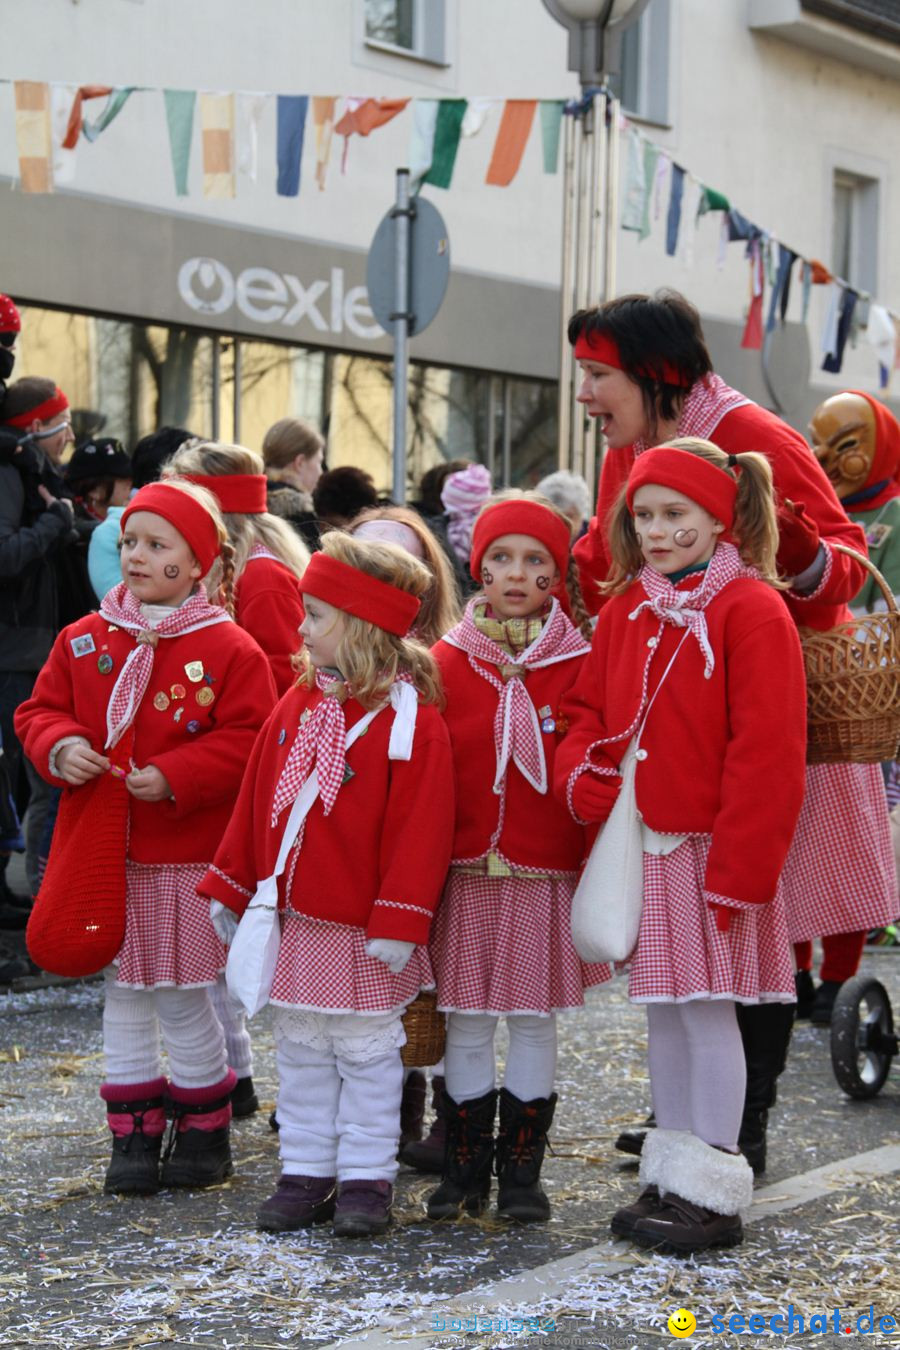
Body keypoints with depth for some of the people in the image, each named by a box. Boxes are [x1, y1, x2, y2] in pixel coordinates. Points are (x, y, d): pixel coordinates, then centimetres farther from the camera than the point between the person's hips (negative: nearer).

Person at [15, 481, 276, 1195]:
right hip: (103, 849, 4)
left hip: (186, 854, -4)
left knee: (181, 998, 2)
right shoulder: (83, 640, 5)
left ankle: (206, 1127, 21)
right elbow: (40, 711, 11)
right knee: (124, 993, 12)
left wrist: (173, 776, -21)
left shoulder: (229, 648, -8)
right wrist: (61, 747, -11)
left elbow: (248, 740, -11)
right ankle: (134, 1132, 23)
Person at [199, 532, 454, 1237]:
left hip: (364, 933, -6)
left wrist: (398, 920, -20)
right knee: (302, 1053, 13)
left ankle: (366, 1177, 15)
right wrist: (231, 888, 11)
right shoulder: (298, 704, 6)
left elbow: (418, 830, -17)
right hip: (296, 922, 7)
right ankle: (306, 1172, 23)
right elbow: (256, 802, 12)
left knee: (366, 1053, 5)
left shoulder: (410, 720, -15)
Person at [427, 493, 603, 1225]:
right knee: (467, 1023, 7)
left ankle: (522, 1170, 18)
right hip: (465, 873, 1)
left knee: (534, 1019, 7)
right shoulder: (447, 661, 2)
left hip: (547, 876, -1)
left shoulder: (580, 663, 0)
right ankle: (465, 1167, 19)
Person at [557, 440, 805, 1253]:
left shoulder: (751, 611, -10)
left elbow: (766, 752, -14)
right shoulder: (623, 610, 11)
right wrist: (582, 773, -4)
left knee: (708, 1009, -2)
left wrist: (739, 865, -18)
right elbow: (589, 707, 19)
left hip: (711, 849, -6)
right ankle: (671, 1178, 23)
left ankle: (714, 1195, 7)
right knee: (663, 1012, 13)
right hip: (640, 847, 7)